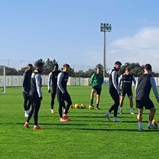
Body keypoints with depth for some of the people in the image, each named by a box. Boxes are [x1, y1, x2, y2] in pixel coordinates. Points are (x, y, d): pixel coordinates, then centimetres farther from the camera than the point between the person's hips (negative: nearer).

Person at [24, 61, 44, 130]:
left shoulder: (33, 74, 14)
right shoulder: (38, 75, -15)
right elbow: (38, 86, -20)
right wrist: (40, 95, -20)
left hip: (31, 93, 10)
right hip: (36, 94, -10)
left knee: (33, 109, 18)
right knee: (36, 109, -3)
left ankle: (27, 123, 21)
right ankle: (35, 125, 2)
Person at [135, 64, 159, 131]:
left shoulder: (140, 77, 16)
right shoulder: (150, 77, -1)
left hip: (138, 98, 5)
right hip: (145, 98, -5)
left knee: (139, 112, 12)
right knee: (153, 110, 13)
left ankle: (140, 126, 1)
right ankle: (150, 124, 16)